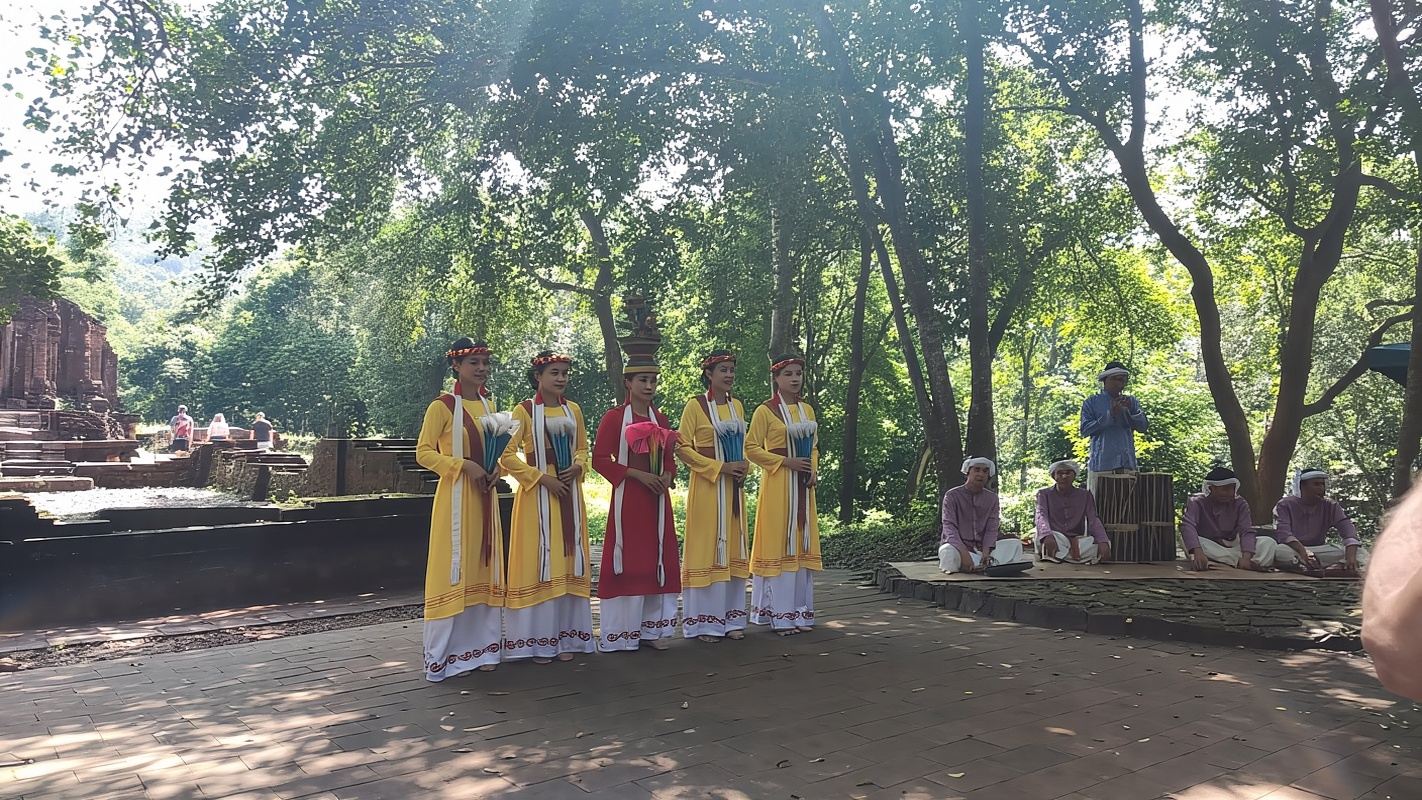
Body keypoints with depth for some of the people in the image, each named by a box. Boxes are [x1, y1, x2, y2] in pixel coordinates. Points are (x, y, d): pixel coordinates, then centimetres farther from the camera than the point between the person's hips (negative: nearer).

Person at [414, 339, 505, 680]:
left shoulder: (488, 404, 11)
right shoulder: (442, 406, -9)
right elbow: (423, 453, -10)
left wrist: (496, 468, 1)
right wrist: (463, 465, -19)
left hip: (485, 496, 7)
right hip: (455, 497, -7)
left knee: (484, 569, 10)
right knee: (454, 570, -3)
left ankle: (480, 647, 20)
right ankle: (445, 655, 7)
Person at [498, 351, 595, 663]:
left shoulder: (573, 410, 10)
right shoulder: (524, 410, -5)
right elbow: (507, 455, -10)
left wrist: (577, 467, -5)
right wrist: (541, 477, -16)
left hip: (569, 494, 5)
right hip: (536, 494, -5)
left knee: (568, 563, 7)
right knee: (537, 563, -2)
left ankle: (565, 637, 16)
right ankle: (537, 642, 6)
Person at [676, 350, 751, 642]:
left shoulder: (737, 405, 11)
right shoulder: (695, 405, -7)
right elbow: (683, 447, -10)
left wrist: (744, 467, -1)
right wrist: (720, 468, -16)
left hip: (734, 486, 6)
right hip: (707, 485, -6)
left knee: (732, 549, 9)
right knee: (707, 548, -3)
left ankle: (730, 619, 18)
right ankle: (704, 622, 6)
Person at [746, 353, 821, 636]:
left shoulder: (807, 409, 13)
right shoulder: (765, 410, -5)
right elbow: (751, 448, -8)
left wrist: (813, 470, 0)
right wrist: (786, 462, -15)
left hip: (803, 485, 6)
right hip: (777, 484, -6)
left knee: (802, 544, 7)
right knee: (778, 543, -5)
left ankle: (799, 612, 14)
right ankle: (779, 615, 1)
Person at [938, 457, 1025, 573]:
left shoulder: (992, 497, 9)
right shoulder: (952, 495, -4)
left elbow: (991, 529, 0)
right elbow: (949, 528, -15)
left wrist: (985, 552, -20)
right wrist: (964, 553, -31)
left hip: (982, 547, 4)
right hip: (958, 546, -4)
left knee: (1015, 544, -13)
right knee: (948, 551, -38)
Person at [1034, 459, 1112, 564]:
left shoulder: (1085, 495, 14)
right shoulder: (1044, 494, 8)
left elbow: (1093, 520, 0)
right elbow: (1041, 516, -10)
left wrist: (1103, 542, -22)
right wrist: (1047, 536, -34)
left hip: (1078, 541, 3)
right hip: (1054, 539, -3)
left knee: (1105, 544, -27)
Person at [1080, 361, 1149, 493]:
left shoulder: (1131, 402, 16)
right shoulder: (1091, 402, 6)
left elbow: (1144, 426, 6)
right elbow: (1085, 429, -5)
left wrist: (1128, 410, -11)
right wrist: (1110, 415, -12)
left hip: (1127, 464, 3)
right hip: (1100, 465, -3)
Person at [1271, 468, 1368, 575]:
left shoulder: (1330, 505, 4)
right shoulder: (1285, 505, -5)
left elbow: (1347, 528, -11)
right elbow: (1283, 533, -20)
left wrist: (1351, 558, -31)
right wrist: (1303, 553, -39)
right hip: (1292, 549, -4)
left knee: (1360, 552, -17)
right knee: (1280, 552, -39)